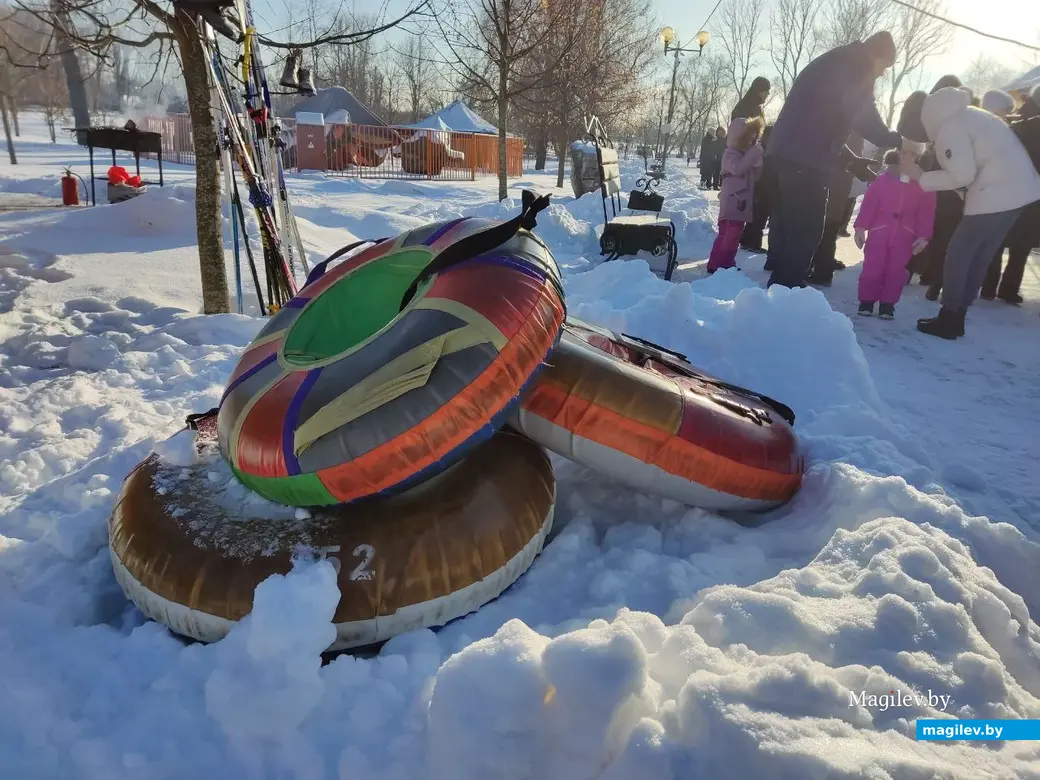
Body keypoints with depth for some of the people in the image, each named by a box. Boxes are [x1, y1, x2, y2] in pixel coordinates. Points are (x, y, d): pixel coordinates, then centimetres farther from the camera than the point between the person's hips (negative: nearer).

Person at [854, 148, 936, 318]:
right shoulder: (883, 180, 0)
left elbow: (926, 213, 1)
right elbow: (869, 204, -2)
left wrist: (923, 236, -6)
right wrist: (861, 227, -9)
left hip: (904, 237, 1)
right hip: (879, 232, -1)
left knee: (896, 272, 3)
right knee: (872, 269, 0)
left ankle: (887, 304, 13)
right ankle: (866, 302, 12)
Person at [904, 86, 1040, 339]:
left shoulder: (950, 126, -9)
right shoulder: (971, 116, 21)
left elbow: (962, 175, -16)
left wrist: (922, 177, -6)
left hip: (995, 196, -9)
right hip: (1019, 192, 9)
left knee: (958, 254, 0)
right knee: (979, 256, 13)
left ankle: (947, 321, 3)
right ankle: (955, 319, 18)